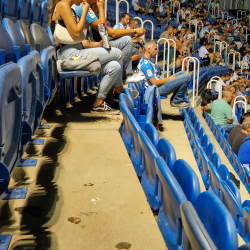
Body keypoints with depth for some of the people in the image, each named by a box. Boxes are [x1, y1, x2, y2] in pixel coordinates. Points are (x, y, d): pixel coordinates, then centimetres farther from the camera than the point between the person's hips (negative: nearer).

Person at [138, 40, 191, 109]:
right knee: (187, 77, -17)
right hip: (158, 90, -11)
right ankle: (176, 102, -3)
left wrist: (168, 78, 10)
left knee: (181, 73, 23)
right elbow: (154, 83, -22)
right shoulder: (146, 64, -19)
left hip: (159, 85, 11)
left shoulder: (144, 61, 15)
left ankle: (174, 100, 14)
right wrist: (169, 79, -10)